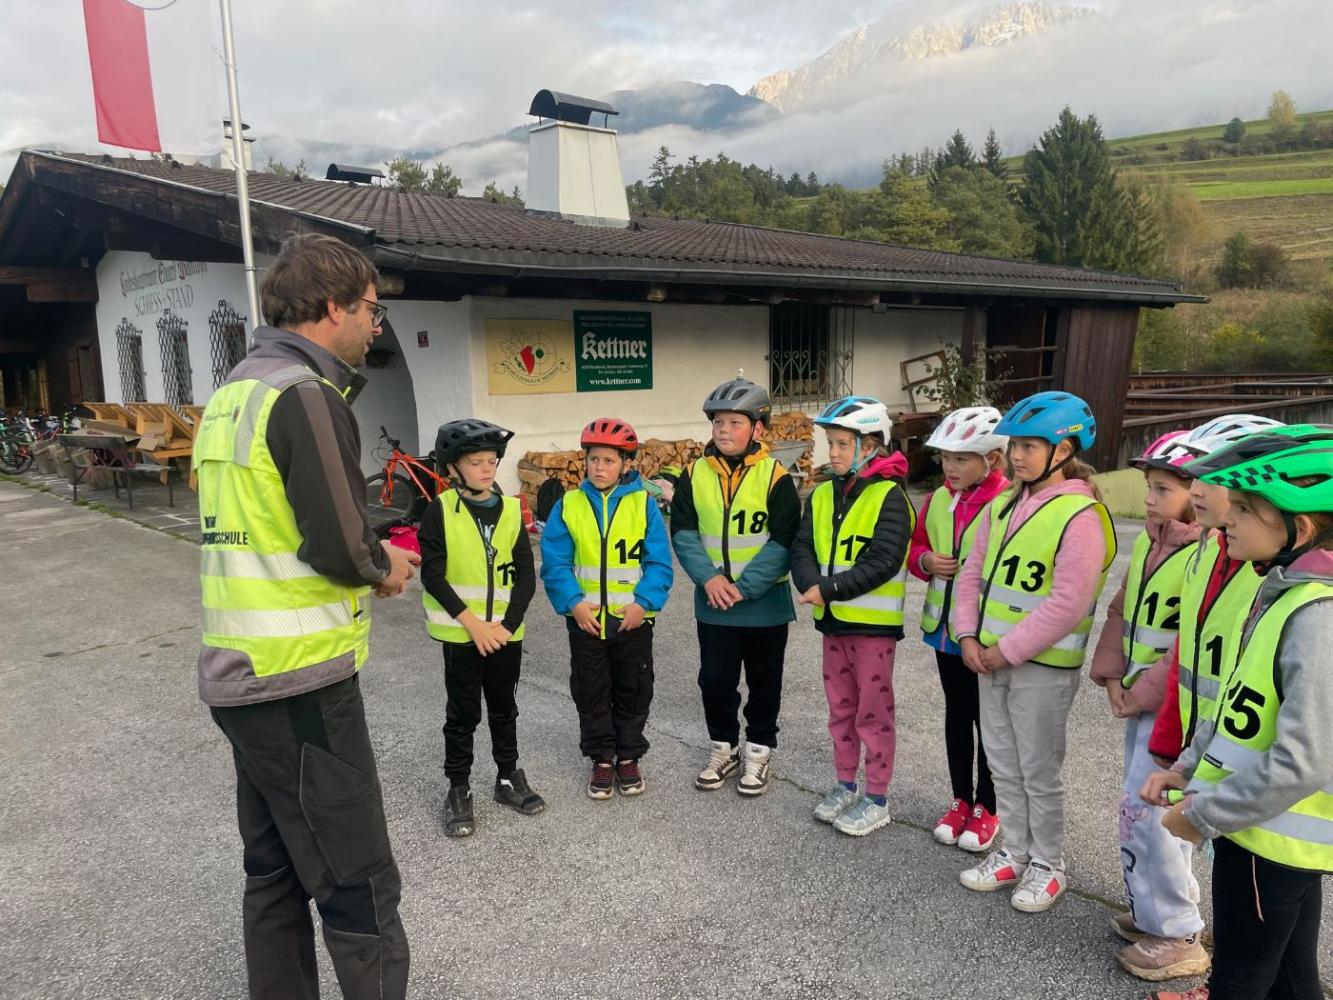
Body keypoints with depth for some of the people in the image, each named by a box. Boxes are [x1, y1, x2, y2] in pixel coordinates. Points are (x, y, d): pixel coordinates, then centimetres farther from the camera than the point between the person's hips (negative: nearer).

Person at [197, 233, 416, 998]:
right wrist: (383, 569, -2)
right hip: (301, 681, -10)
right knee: (360, 887, 0)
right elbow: (339, 547, -23)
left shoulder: (235, 391, 13)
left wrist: (370, 558, 8)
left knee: (276, 872, 20)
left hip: (240, 676, 10)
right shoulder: (306, 393, -16)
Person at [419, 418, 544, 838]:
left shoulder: (511, 509, 1)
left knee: (504, 709, 16)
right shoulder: (440, 511, -8)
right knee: (462, 713, 7)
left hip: (506, 631, 3)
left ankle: (509, 779, 31)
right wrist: (472, 622, -16)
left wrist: (506, 624, -11)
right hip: (461, 633, -3)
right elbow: (432, 575, -11)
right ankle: (458, 789, 22)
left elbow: (526, 575, 0)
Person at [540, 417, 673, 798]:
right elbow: (555, 564, -5)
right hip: (585, 620, 1)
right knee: (591, 694, 13)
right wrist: (574, 603, -15)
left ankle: (629, 757, 31)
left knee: (632, 693, 13)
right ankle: (602, 759, 30)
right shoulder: (568, 506, -4)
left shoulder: (644, 505, -6)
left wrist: (643, 601, -17)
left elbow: (659, 564, -7)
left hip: (633, 620, -1)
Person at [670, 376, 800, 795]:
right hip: (712, 603, 3)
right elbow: (683, 532, -3)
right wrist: (709, 577, -17)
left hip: (764, 603, -2)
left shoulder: (775, 477, -11)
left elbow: (783, 542, -14)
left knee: (764, 680, 13)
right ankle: (723, 748, 33)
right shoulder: (695, 474, -2)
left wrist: (744, 587, -19)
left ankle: (759, 750, 32)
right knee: (715, 679, 12)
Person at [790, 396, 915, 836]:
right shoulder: (822, 495, 7)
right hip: (833, 619, 6)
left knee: (873, 711, 5)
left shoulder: (889, 496, -13)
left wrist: (828, 589, -23)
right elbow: (802, 549, 1)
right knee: (840, 707, 18)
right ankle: (845, 784, 34)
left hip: (874, 621, -6)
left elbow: (883, 562, -21)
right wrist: (812, 586, -18)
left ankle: (877, 799, 20)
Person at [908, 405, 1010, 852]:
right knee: (956, 715, 18)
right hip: (944, 628, 6)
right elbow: (915, 547, 12)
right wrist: (927, 561, -7)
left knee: (987, 720, 10)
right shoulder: (937, 500, 3)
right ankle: (961, 800, 34)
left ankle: (986, 808, 28)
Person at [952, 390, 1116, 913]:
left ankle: (1047, 865, 28)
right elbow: (974, 571, 10)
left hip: (1043, 667, -7)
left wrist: (1009, 651, -17)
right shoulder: (1004, 504, 7)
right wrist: (969, 636, -1)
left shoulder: (1080, 515, -17)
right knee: (1004, 766, 18)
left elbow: (1067, 604, -22)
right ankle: (1014, 854, 35)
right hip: (991, 660, 7)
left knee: (1039, 771, 8)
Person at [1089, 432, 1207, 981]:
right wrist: (1112, 676, 4)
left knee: (1143, 812, -3)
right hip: (1139, 697, 8)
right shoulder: (1148, 540, 7)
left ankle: (1179, 938, 13)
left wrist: (1143, 692, -14)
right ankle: (1153, 914, 33)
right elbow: (1121, 609, 12)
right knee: (1150, 809, 17)